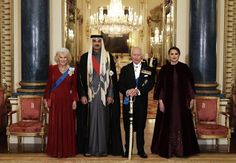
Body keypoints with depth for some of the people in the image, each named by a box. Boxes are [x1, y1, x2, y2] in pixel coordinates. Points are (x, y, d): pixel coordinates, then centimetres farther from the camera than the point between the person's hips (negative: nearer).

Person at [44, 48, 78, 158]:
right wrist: (46, 99, 2)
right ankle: (55, 150, 15)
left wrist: (74, 100, -3)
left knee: (68, 125, 4)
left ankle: (67, 150, 16)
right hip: (55, 100, 0)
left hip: (67, 100, 0)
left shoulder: (72, 70, 3)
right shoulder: (52, 69, 3)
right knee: (55, 125, 3)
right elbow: (49, 85, 5)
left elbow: (74, 87, 4)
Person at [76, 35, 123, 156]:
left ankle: (103, 148, 11)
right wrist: (82, 95, -6)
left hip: (104, 94, 0)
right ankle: (88, 148, 11)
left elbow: (113, 77, 2)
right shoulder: (85, 57, 4)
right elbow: (80, 77, 2)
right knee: (90, 121, 3)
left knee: (103, 120, 3)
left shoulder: (108, 57, 5)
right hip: (89, 94, 0)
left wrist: (111, 95, -5)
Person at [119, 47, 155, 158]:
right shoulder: (125, 69, 8)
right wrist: (127, 91, -19)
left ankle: (141, 150, 15)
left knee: (141, 127, 5)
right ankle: (127, 149, 14)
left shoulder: (148, 70, 5)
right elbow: (120, 85, 1)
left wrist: (138, 91, -20)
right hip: (128, 101, 1)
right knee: (128, 127, 5)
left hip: (141, 102, 0)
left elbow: (150, 84, -5)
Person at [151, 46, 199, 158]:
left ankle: (182, 148, 17)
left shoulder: (184, 68, 2)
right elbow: (160, 85, 0)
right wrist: (160, 100, -7)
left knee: (182, 124, 5)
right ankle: (167, 149, 15)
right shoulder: (164, 69, 1)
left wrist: (191, 99, 1)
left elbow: (190, 84, 4)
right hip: (167, 101, 0)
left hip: (182, 101, 1)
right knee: (167, 124, 4)